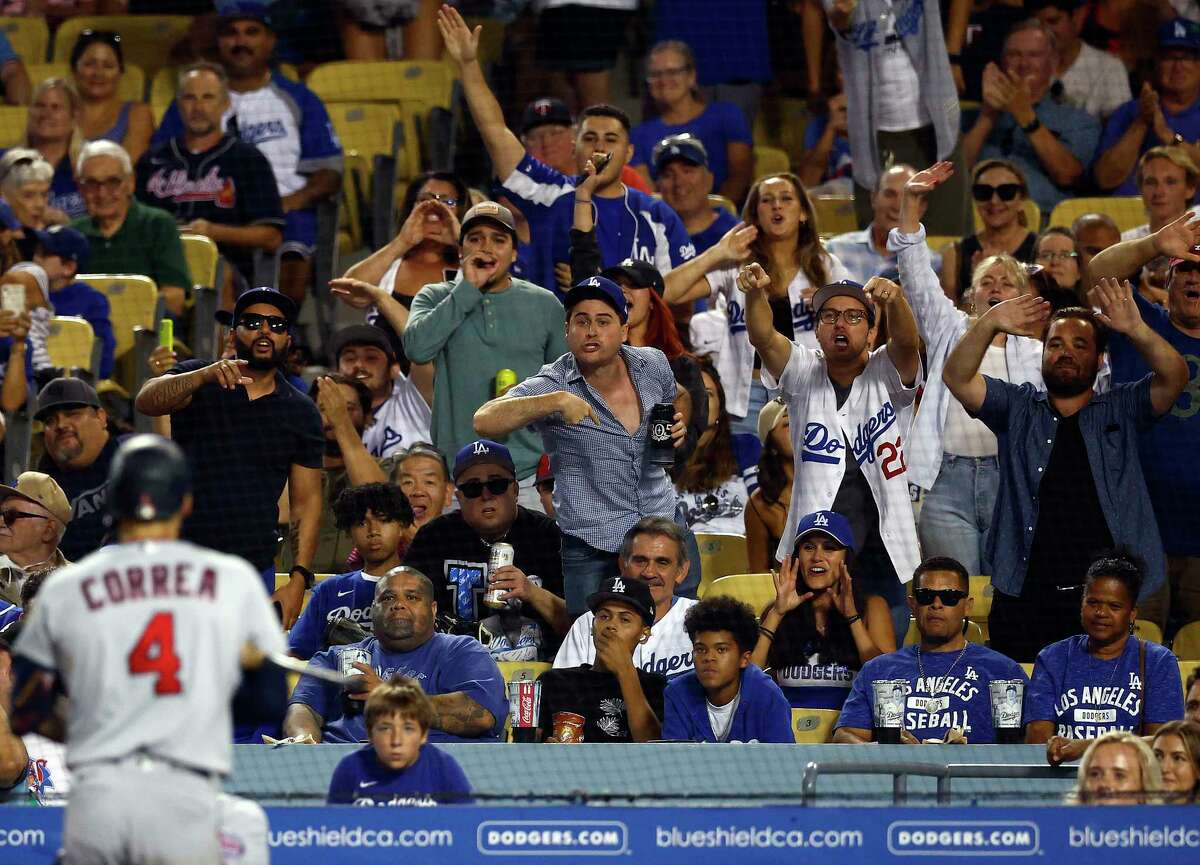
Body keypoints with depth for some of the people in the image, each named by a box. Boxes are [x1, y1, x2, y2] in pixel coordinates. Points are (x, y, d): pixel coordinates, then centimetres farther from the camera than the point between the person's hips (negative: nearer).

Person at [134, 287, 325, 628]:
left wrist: (299, 580, -4)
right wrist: (207, 375, -38)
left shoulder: (301, 413, 8)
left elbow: (306, 501, 7)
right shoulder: (196, 380, 2)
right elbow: (146, 401, -19)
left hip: (253, 572, 2)